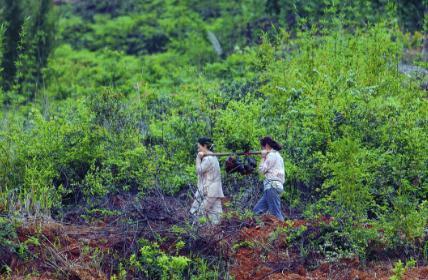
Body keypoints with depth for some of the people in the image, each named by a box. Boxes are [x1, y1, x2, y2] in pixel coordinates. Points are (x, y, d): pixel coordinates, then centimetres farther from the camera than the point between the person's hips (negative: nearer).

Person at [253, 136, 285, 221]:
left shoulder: (272, 155, -9)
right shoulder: (277, 155, 21)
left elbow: (262, 170, -7)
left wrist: (263, 157, 3)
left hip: (272, 186, -10)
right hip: (274, 186, 10)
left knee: (275, 213, -11)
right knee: (257, 210, 10)